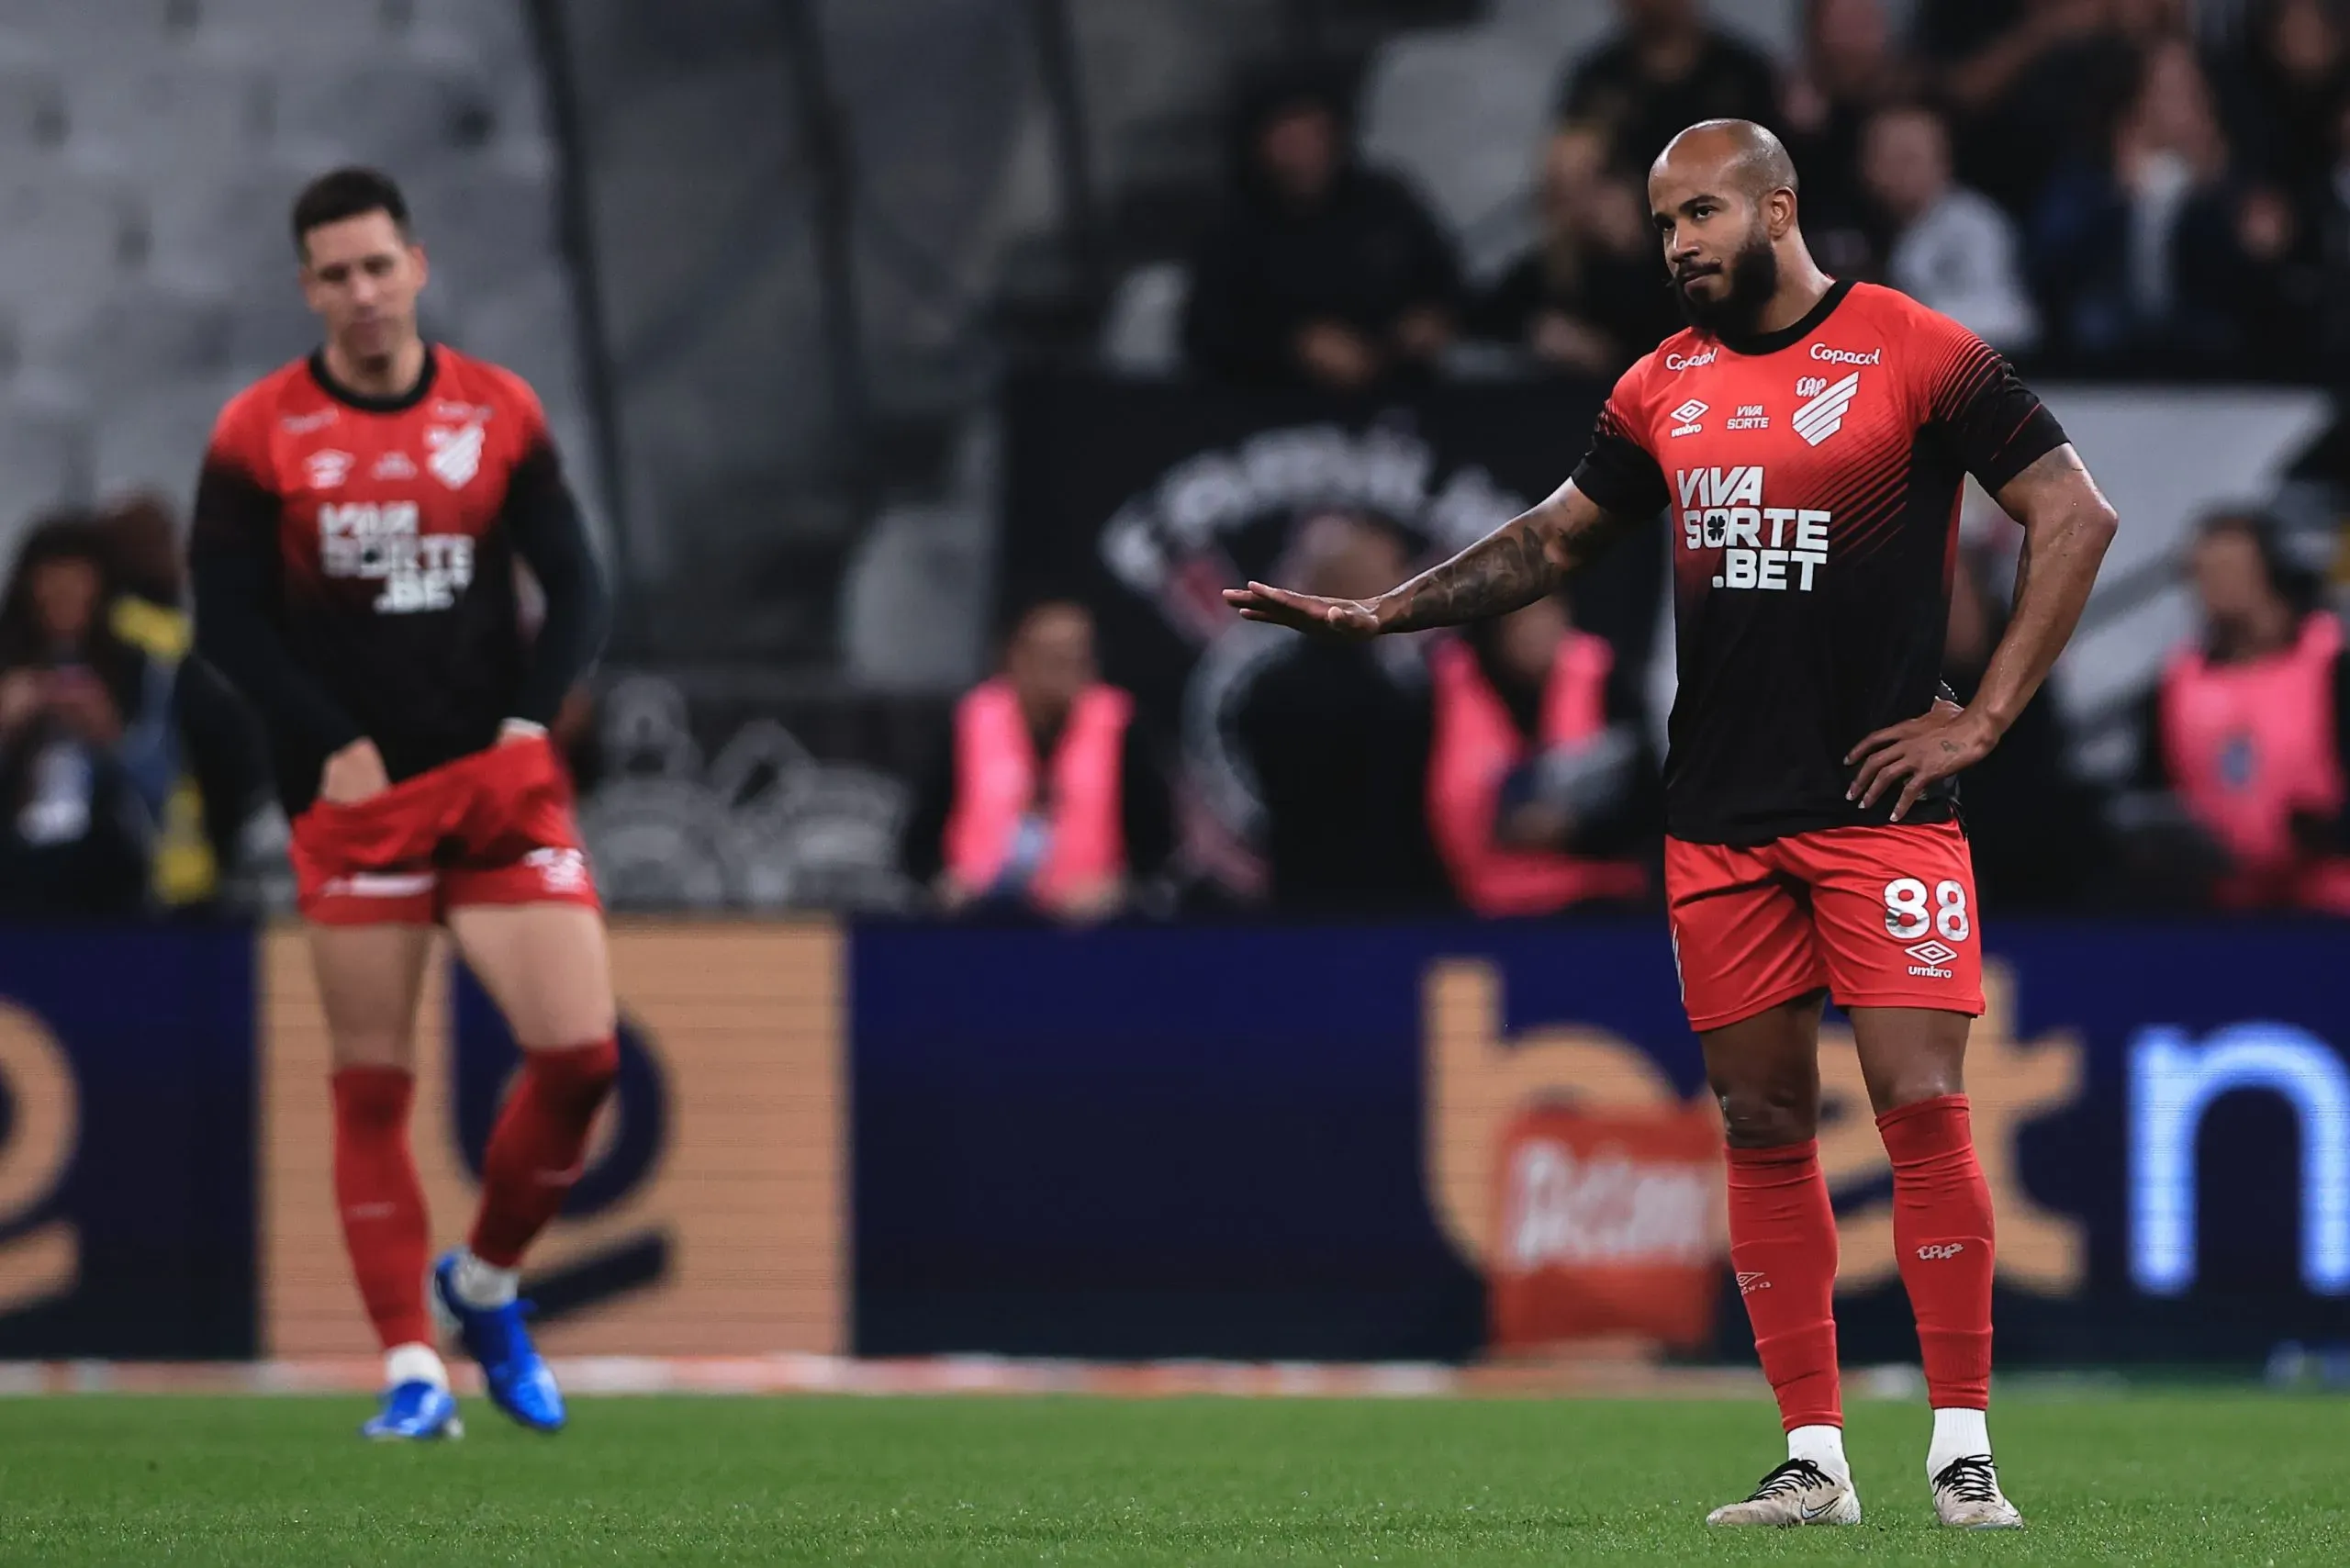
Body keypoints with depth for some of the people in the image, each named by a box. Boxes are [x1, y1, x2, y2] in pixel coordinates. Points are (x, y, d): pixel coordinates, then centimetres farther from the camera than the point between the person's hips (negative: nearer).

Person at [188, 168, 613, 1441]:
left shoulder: (501, 414, 5)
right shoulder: (259, 434, -1)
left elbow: (575, 587, 10)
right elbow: (228, 620, -2)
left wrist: (528, 717, -4)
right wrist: (335, 747, -9)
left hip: (498, 776, 2)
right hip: (354, 791, -2)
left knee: (580, 1050, -9)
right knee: (372, 1085, -3)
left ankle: (486, 1284, 15)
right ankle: (410, 1366, 2)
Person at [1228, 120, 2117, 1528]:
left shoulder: (1917, 355, -4)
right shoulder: (1665, 388, 12)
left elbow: (2076, 518, -4)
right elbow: (1554, 540, 23)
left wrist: (1981, 720, -7)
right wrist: (1378, 612, 13)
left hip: (1880, 801, -5)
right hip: (1720, 818, 5)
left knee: (1923, 1105, -11)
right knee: (1764, 1123, 4)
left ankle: (1963, 1453, -6)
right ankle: (1814, 1459, 8)